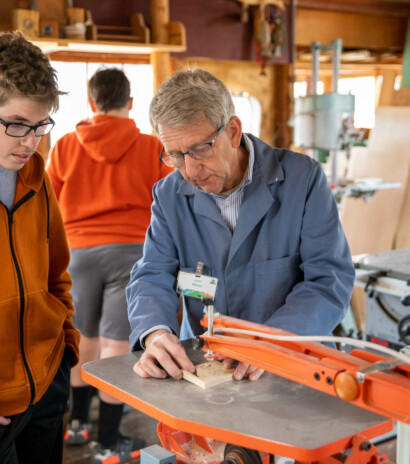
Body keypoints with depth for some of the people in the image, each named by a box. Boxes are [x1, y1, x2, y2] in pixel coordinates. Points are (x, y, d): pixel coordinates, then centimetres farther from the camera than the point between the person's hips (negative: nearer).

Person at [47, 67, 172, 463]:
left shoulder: (65, 147, 2)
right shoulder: (152, 148, -3)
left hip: (79, 249, 3)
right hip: (131, 250, -2)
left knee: (83, 339, 18)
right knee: (116, 346, 2)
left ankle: (77, 422, 33)